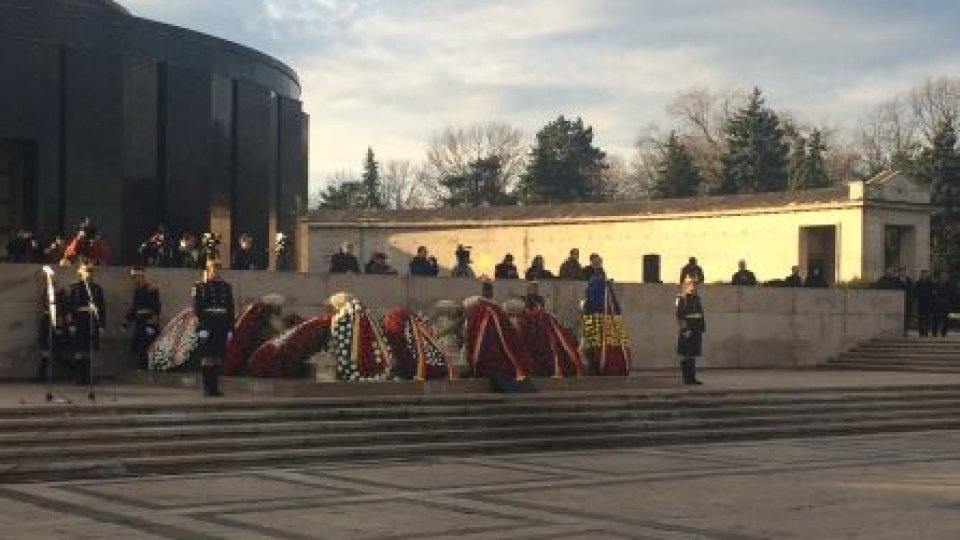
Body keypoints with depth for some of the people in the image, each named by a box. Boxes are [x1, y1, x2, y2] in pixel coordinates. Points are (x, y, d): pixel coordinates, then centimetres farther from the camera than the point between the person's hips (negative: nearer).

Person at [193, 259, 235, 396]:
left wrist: (230, 328, 8)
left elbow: (230, 308, 14)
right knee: (207, 358, -4)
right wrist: (200, 327, -15)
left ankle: (215, 387, 13)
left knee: (218, 358, 6)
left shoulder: (226, 287, 13)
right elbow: (197, 308, -7)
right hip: (206, 326, -5)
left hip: (221, 327, 5)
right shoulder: (199, 287, -1)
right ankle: (207, 388, 0)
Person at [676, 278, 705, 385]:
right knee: (686, 355, -5)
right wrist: (685, 329, -22)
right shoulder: (681, 299, -10)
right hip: (687, 331, -8)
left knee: (693, 354, 10)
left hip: (696, 331, 8)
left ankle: (692, 377, 14)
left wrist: (702, 327, 17)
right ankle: (686, 378, -2)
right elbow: (679, 316, -16)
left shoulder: (697, 298, 15)